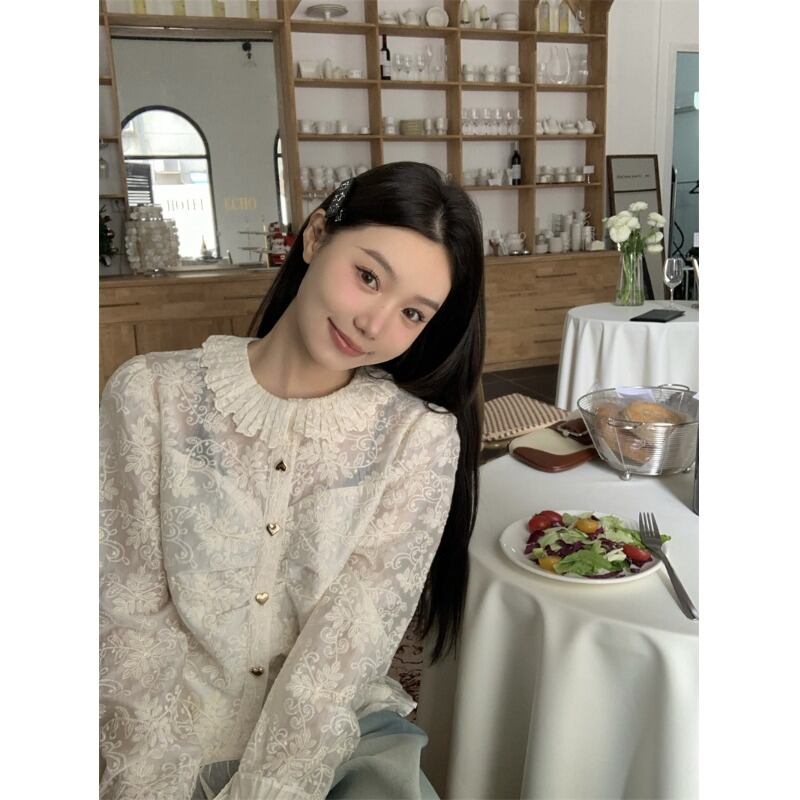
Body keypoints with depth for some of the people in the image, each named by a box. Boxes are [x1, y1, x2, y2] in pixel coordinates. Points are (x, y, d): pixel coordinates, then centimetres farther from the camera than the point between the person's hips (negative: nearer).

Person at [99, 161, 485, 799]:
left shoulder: (420, 436, -9)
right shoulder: (149, 396, -6)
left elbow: (347, 645, -12)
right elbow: (131, 623, -7)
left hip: (340, 735, 0)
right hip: (171, 743, 1)